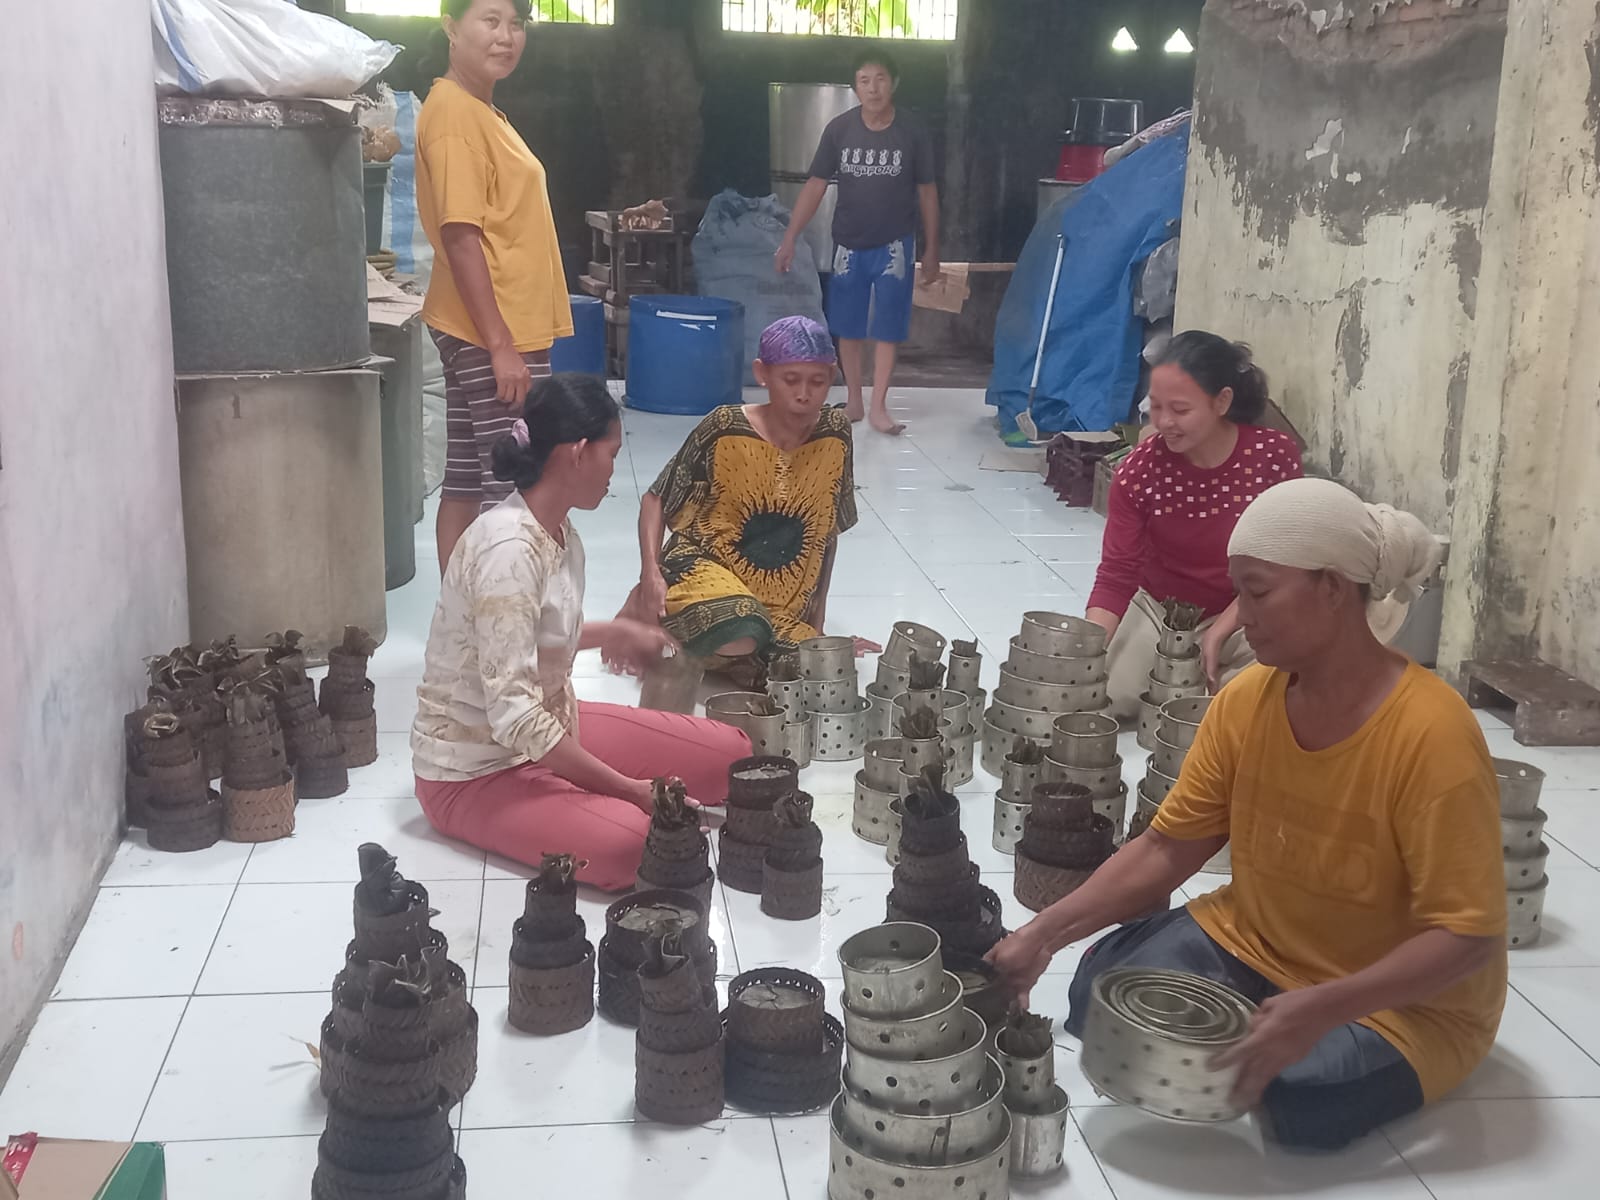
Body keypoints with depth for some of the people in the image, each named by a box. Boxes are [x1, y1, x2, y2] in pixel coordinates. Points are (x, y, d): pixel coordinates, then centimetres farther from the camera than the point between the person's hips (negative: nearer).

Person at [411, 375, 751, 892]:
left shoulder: (558, 531, 1)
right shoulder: (510, 548, -28)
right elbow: (513, 715, -30)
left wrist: (611, 633, 26)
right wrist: (627, 788, -26)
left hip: (549, 728, 9)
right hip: (476, 771, -9)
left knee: (730, 751, 3)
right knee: (632, 842, -33)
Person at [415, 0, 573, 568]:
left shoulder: (483, 111, 15)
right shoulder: (454, 111, -15)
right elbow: (460, 237, -20)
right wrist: (501, 345, -23)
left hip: (494, 331, 10)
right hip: (493, 334, -10)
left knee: (467, 481, 12)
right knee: (513, 490, -6)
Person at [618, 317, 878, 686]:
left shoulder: (834, 433, -3)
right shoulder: (726, 429, -13)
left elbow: (828, 530, 10)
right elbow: (655, 500, -1)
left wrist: (817, 620, 12)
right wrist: (651, 574, -16)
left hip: (785, 607, 5)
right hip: (705, 567, -4)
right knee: (741, 638, -37)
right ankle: (643, 615, -5)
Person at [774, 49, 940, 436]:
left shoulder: (912, 134, -7)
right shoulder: (839, 130, -6)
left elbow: (927, 192, 1)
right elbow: (815, 186, -2)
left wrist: (931, 249, 2)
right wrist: (790, 237, -8)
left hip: (894, 244, -2)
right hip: (848, 244, 2)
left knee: (887, 326, -2)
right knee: (848, 327, 8)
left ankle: (879, 406, 3)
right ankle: (854, 401, 22)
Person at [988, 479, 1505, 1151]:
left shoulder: (1432, 735, -27)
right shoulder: (1245, 701, -9)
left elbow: (1466, 935, -26)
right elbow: (1166, 849, -5)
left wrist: (1319, 1009, -36)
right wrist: (1044, 933, -15)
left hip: (1407, 1002, -4)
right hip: (1252, 945, 5)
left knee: (1297, 1098, -31)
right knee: (1101, 989, -13)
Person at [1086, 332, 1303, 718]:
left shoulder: (1275, 455, -19)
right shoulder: (1138, 470, -18)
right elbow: (1116, 576, -16)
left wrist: (1219, 633, -21)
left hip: (1240, 615, -1)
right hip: (1157, 610, 1)